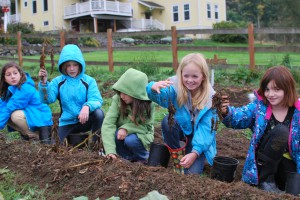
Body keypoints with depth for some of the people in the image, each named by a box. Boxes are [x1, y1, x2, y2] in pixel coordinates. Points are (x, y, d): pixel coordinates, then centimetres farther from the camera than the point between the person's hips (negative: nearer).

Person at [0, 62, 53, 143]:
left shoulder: (25, 89, -24)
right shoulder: (9, 89, 3)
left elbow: (9, 109, -29)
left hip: (41, 118, -8)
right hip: (29, 116, 8)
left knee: (15, 115, -29)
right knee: (7, 116, -9)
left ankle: (33, 136, -7)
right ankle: (26, 133, 7)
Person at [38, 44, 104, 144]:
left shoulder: (89, 81, -7)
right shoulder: (58, 82, -1)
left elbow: (96, 100, -19)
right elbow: (48, 99, -14)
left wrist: (87, 106, -42)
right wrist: (44, 82, -30)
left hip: (85, 120, -2)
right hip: (67, 123, 2)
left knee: (98, 113, -31)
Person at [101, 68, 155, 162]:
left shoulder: (148, 104, -23)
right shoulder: (117, 99, -23)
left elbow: (146, 126, -16)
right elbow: (108, 123, -30)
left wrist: (127, 128, -35)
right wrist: (110, 150, -42)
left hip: (141, 135, -1)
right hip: (122, 133, 2)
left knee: (131, 140, -31)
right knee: (113, 134, -28)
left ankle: (143, 158, 1)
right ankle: (130, 157, -3)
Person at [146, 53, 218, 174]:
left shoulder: (210, 98, -20)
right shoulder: (176, 87, -20)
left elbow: (205, 128, -22)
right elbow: (159, 96, -37)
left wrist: (195, 152, -33)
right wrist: (153, 88, -61)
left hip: (198, 135, -1)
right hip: (181, 129, 2)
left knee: (192, 172, -18)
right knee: (168, 121, -31)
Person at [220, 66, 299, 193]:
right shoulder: (259, 106, -6)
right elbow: (239, 117, -22)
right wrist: (226, 112, -43)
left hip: (289, 166, 2)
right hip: (264, 164, -1)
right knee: (280, 131, -27)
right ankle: (266, 181, -15)